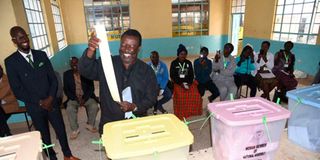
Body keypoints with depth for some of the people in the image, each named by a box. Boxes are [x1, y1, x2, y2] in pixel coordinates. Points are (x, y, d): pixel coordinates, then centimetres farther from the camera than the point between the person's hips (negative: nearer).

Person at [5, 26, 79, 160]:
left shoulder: (41, 55, 1)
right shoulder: (10, 62, -8)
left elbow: (53, 78, 2)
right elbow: (17, 90, -10)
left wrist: (50, 98, -11)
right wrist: (40, 102, -15)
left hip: (51, 102, 2)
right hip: (34, 107, -2)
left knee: (61, 130, 12)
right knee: (44, 135, 16)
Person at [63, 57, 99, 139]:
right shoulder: (66, 74, 2)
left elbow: (91, 87, -4)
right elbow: (66, 89, 0)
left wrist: (84, 98, -17)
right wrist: (76, 98, -15)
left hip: (86, 97, 0)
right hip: (73, 98, 1)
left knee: (94, 106, -26)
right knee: (70, 108, -28)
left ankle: (90, 125, 1)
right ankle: (75, 129, -7)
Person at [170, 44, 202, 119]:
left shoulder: (189, 63, 11)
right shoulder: (174, 63, 1)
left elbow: (191, 75, 10)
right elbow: (172, 76, -3)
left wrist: (189, 83, -9)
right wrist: (181, 83, -14)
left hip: (188, 82, 3)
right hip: (177, 83, -3)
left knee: (195, 94, -23)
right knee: (180, 95, -30)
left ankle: (192, 111, -2)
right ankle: (181, 114, -14)